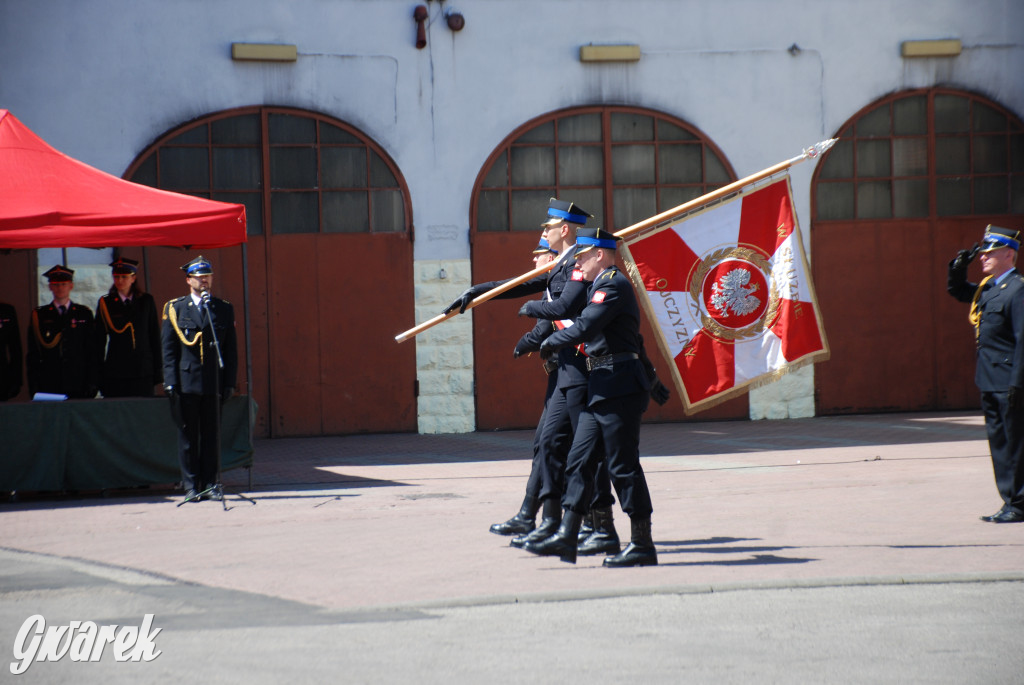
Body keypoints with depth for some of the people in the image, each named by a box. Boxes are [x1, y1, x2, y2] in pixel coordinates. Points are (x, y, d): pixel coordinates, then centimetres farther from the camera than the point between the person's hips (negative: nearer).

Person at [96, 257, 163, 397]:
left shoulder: (146, 301, 9)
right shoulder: (105, 303, 6)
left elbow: (154, 337, 10)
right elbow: (99, 339, 6)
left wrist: (157, 370, 5)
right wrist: (98, 374, 1)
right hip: (115, 372, -1)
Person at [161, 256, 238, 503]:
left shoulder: (224, 309, 11)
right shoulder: (175, 309, 6)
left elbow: (231, 349, 10)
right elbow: (168, 349, 3)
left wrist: (230, 382, 2)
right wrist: (170, 381, -6)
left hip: (214, 383, 1)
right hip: (186, 382, -1)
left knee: (212, 434, 3)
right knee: (188, 435, 2)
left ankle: (210, 484, 8)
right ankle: (191, 485, 7)